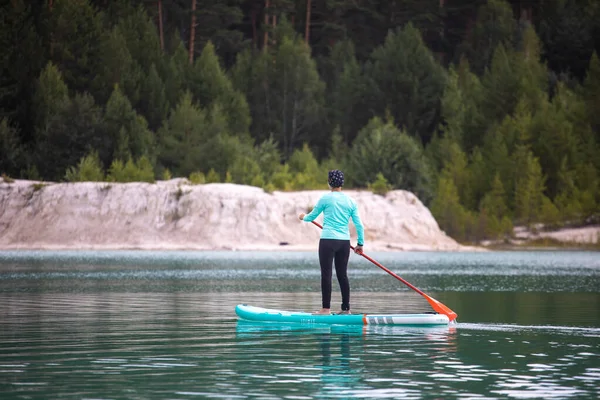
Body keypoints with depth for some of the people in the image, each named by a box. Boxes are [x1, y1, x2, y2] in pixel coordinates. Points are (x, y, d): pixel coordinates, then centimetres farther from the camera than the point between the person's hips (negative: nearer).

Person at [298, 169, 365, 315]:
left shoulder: (326, 198, -5)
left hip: (328, 240, -5)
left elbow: (312, 216, 8)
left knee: (326, 274, -2)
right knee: (342, 275, 11)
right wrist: (360, 244, 16)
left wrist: (303, 217, 30)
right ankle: (346, 308, 12)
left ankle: (326, 308, -4)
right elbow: (359, 225, 7)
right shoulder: (351, 201, 7)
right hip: (345, 242, 5)